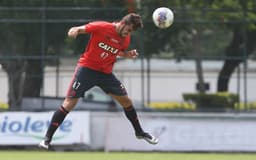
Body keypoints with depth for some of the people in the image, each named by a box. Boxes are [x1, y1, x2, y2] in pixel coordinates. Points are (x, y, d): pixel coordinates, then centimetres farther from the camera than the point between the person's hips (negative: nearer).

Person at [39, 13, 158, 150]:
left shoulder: (126, 39, -1)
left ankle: (139, 132, 30)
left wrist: (129, 54, -3)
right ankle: (47, 138, -6)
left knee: (126, 101, 7)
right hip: (87, 68, -5)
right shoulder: (102, 27, -17)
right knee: (69, 103, -13)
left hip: (106, 73, 5)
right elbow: (80, 29, -13)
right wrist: (74, 30, -37)